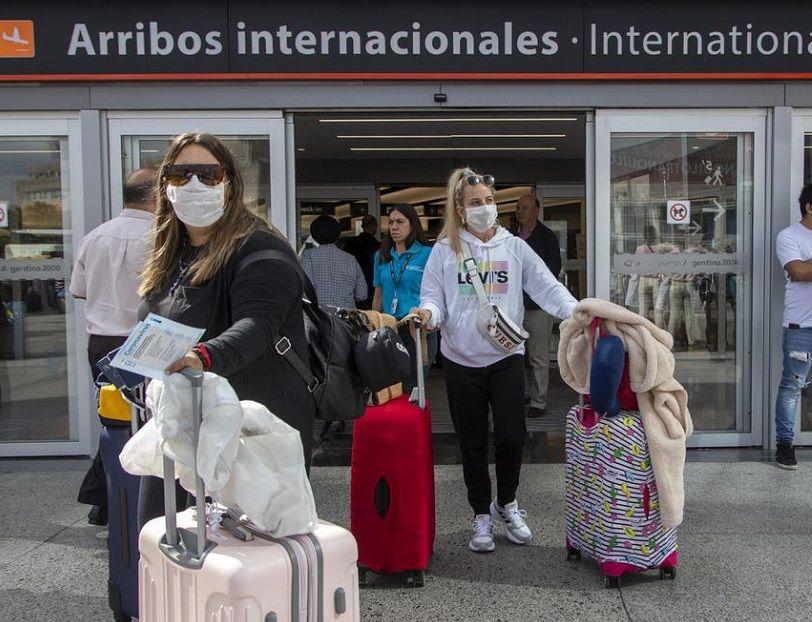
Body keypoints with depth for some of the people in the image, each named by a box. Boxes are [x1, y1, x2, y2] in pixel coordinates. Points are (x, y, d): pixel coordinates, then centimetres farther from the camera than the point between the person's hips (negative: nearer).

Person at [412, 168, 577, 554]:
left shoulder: (514, 247, 6)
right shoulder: (445, 251, 4)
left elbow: (547, 287, -1)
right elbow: (433, 296, 1)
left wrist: (577, 311, -17)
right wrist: (428, 312, -22)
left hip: (506, 356, 0)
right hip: (462, 360, 0)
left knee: (511, 438, -2)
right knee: (473, 443, 8)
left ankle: (506, 504, 27)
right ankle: (481, 517, 25)